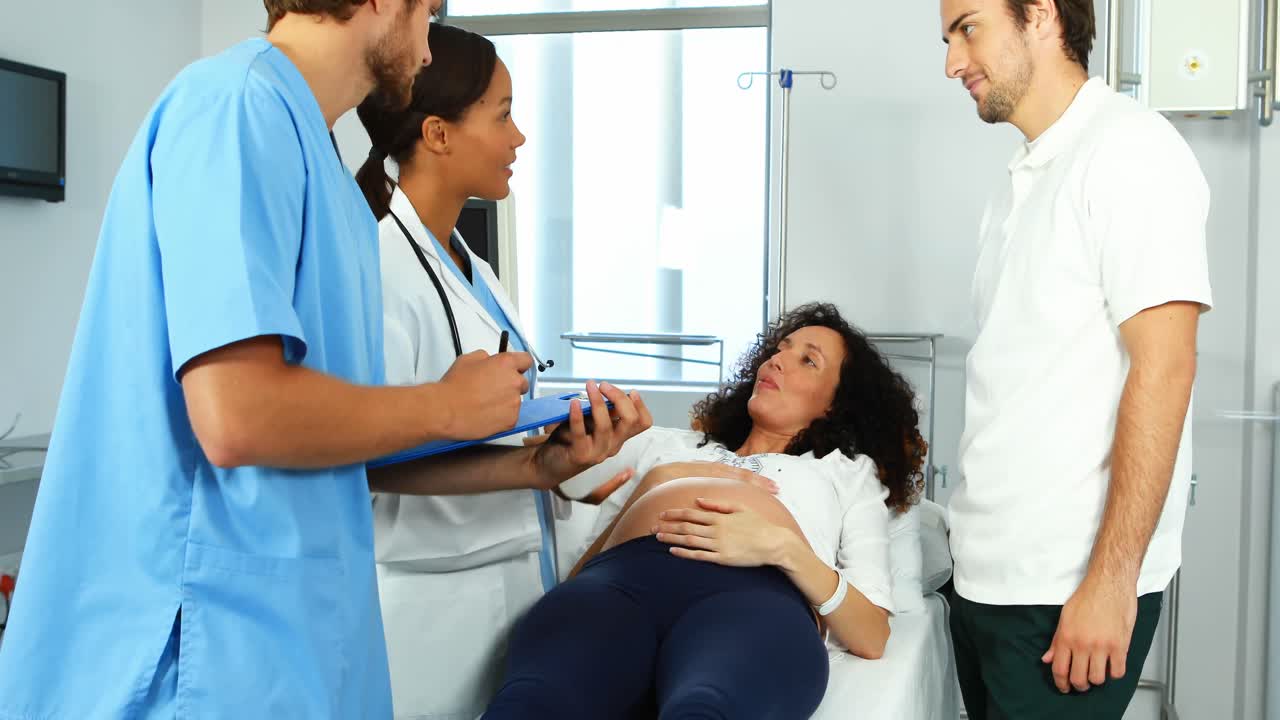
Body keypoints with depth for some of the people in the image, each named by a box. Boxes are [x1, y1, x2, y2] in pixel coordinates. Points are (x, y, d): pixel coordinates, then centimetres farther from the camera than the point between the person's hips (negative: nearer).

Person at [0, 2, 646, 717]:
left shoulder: (325, 173, 12)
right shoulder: (240, 101, -15)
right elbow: (238, 417, -26)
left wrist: (533, 464, 9)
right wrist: (449, 407, -11)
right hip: (212, 650, -9)